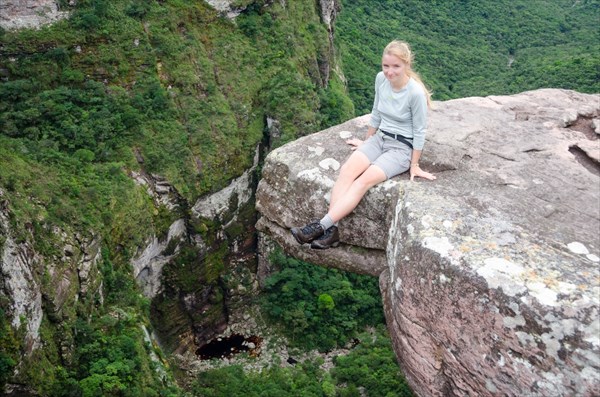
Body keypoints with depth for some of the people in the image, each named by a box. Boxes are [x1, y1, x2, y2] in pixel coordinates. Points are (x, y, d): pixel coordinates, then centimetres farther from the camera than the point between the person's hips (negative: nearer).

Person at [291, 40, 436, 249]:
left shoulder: (415, 92, -20)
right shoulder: (381, 79, -3)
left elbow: (419, 132, -10)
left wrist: (414, 165, -5)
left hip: (402, 147, -5)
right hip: (379, 138, 6)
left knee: (365, 180, -30)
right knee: (347, 170, -24)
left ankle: (321, 226, -36)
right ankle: (331, 229, -34)